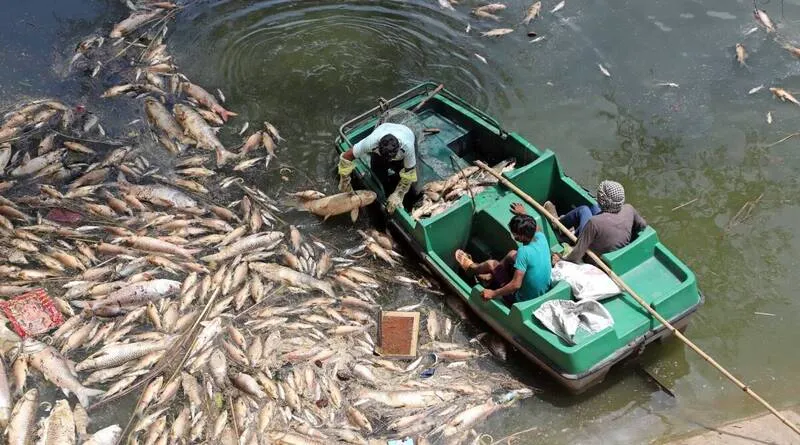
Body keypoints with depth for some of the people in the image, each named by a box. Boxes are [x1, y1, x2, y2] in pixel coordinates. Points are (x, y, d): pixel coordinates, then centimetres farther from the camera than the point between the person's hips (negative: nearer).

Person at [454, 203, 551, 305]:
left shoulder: (524, 251, -33)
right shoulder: (541, 238, -11)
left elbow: (516, 285, -34)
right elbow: (534, 227, 17)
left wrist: (493, 294, -22)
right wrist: (523, 214, 32)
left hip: (523, 300, -7)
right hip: (543, 292, 7)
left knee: (492, 264, 9)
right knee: (512, 254, 18)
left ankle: (471, 267, 42)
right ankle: (493, 274, 43)